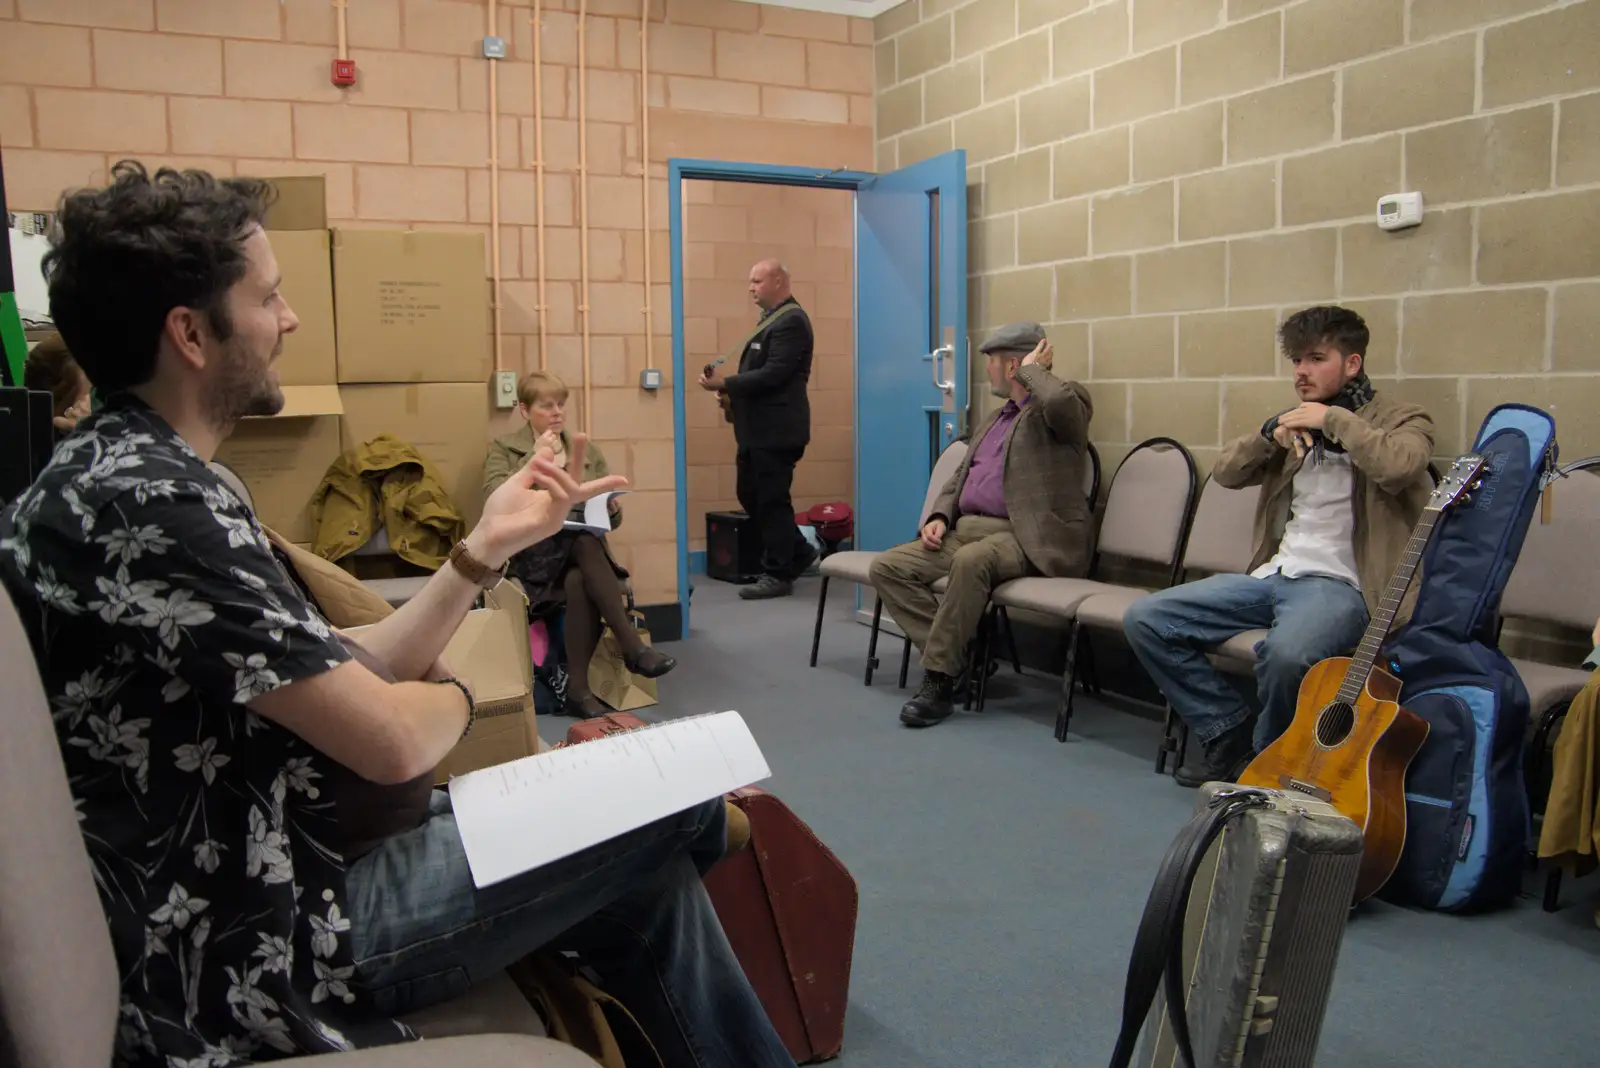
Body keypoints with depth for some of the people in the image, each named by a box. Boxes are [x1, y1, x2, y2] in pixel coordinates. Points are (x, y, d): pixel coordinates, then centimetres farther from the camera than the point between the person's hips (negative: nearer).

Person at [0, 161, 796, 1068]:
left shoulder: (126, 481, 9)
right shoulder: (148, 504, -24)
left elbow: (347, 678, 8)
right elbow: (392, 739, -23)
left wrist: (490, 544, 4)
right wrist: (456, 696, 0)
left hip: (250, 901, 9)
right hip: (263, 956, -9)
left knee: (650, 875, 9)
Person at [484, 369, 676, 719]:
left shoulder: (589, 451, 14)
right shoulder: (502, 448, 7)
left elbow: (612, 520, 12)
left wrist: (611, 509, -12)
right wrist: (536, 458, -15)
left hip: (581, 553, 3)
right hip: (531, 554, -3)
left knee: (580, 584, -35)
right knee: (585, 542, -35)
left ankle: (578, 687, -30)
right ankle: (633, 647, -36)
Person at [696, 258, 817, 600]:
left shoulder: (791, 320, -14)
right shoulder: (772, 318, 17)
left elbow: (774, 374, -23)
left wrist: (725, 383, -19)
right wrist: (731, 391, 3)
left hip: (777, 429, -10)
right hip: (759, 428, 10)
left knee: (772, 501, -2)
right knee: (750, 496, 14)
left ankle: (778, 575, 8)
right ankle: (798, 552, 26)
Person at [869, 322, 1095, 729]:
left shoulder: (1064, 406, -1)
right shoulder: (995, 418, 24)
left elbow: (1062, 402, -28)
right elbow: (960, 478, 24)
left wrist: (1032, 370, -8)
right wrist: (939, 517, 4)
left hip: (1024, 539, -8)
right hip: (966, 529, 8)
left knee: (972, 560, -39)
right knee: (887, 567, -10)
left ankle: (938, 677, -26)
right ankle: (959, 654, -10)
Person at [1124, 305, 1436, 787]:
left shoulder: (1402, 421, 2)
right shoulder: (1298, 425, 21)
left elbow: (1399, 466, -22)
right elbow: (1225, 472, 15)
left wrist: (1335, 419, -13)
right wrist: (1271, 433, -1)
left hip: (1341, 584, -6)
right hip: (1273, 573, 7)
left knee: (1286, 652, -39)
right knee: (1145, 619, -7)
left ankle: (1265, 759, -8)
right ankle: (1229, 730, 4)